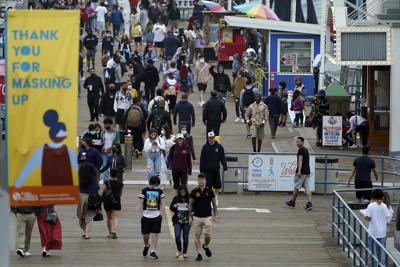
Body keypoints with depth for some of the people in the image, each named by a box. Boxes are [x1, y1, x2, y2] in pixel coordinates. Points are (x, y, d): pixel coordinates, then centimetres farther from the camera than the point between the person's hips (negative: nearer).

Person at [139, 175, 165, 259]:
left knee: (155, 234, -3)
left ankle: (153, 252, 2)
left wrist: (161, 215, -3)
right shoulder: (144, 191, -2)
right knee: (146, 234, 4)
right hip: (146, 215, -1)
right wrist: (142, 215, -8)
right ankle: (146, 246, 35)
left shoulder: (159, 191, 5)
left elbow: (162, 204, 7)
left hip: (156, 216, 1)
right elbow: (140, 204, -2)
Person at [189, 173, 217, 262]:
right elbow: (190, 205, 5)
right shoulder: (194, 192, 0)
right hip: (197, 217, 1)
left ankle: (206, 246, 24)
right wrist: (190, 216, 1)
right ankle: (198, 254, 8)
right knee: (197, 236, 1)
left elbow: (214, 204, 6)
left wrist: (215, 215, 3)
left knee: (208, 236, -7)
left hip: (207, 217, -1)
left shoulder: (209, 191, 1)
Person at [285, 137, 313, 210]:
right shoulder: (306, 149, 19)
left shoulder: (301, 149, -10)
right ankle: (309, 203, -12)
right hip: (307, 171, 8)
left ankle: (292, 202, 17)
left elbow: (300, 161, -19)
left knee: (296, 187, 5)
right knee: (307, 187, 0)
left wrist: (299, 171, -26)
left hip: (301, 172, -8)